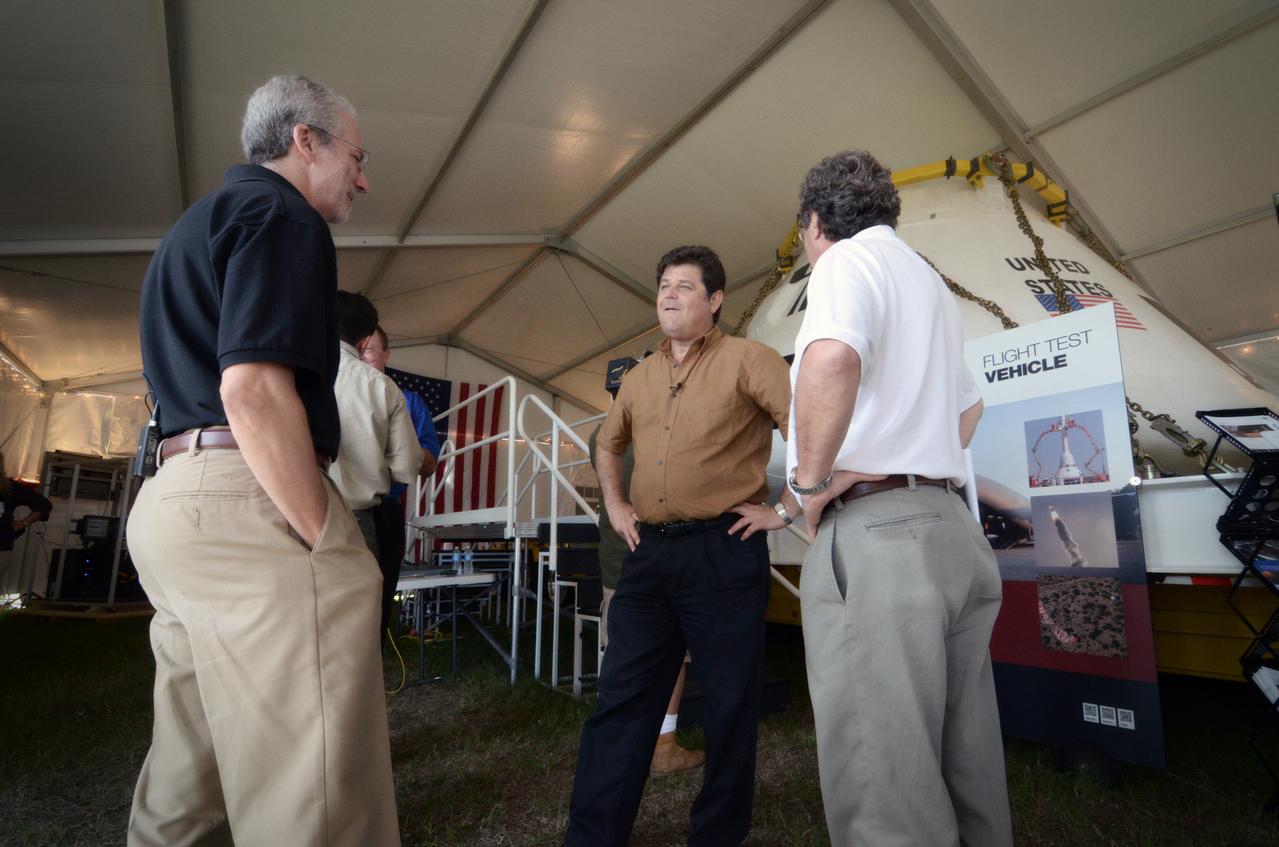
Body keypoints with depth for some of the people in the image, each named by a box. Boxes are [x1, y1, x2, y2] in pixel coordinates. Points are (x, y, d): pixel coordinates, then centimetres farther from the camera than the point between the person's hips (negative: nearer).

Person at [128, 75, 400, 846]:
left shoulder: (200, 222, 26)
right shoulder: (282, 215, -5)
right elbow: (252, 388, -20)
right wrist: (326, 542, -17)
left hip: (175, 496, 11)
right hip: (250, 505, -11)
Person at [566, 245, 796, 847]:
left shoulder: (745, 359, -4)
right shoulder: (640, 377, 15)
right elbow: (607, 444, 29)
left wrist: (785, 508, -13)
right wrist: (614, 505, 18)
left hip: (724, 552, -5)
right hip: (649, 552, 6)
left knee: (730, 706, 9)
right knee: (622, 698, 11)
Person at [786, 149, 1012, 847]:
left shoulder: (849, 259, -3)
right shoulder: (932, 285, 26)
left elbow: (832, 359, -27)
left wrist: (812, 479, -15)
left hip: (874, 533, -10)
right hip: (954, 529, 10)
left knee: (882, 789, -6)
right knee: (966, 774, 16)